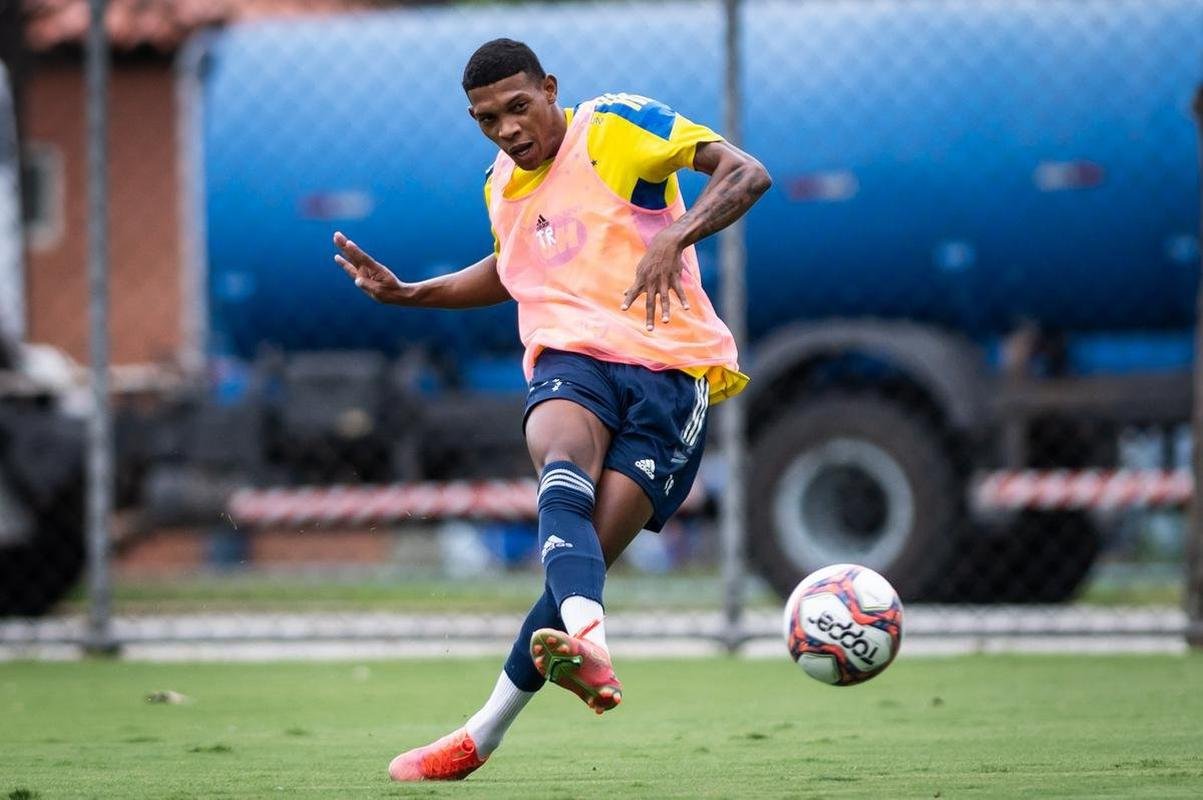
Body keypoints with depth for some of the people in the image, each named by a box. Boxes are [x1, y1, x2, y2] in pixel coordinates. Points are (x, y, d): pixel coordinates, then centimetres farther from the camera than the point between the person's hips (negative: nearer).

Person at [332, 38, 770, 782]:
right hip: (571, 358, 4)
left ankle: (482, 737, -2)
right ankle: (588, 643, -58)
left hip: (669, 368, -4)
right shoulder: (502, 185, 17)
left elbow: (747, 175, -10)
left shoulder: (617, 127, -2)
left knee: (583, 559, -14)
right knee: (564, 478, -34)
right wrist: (405, 293, 25)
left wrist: (675, 238, -28)